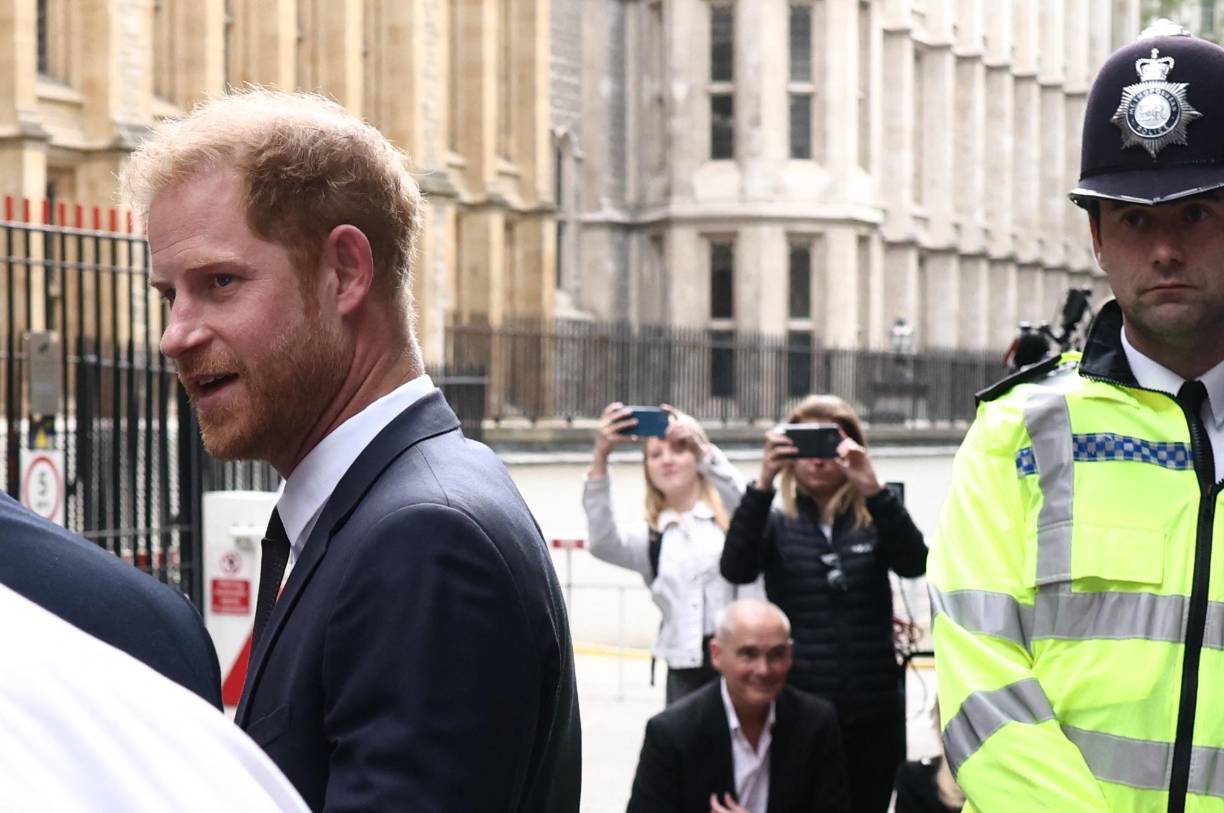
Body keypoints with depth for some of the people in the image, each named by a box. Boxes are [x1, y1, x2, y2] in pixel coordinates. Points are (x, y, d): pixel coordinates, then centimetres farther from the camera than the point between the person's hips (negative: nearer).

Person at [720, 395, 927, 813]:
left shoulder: (874, 522, 6)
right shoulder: (777, 523, 5)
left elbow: (914, 563, -13)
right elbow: (736, 569, -14)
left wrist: (872, 488, -27)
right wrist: (763, 484, -26)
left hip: (872, 713, 1)